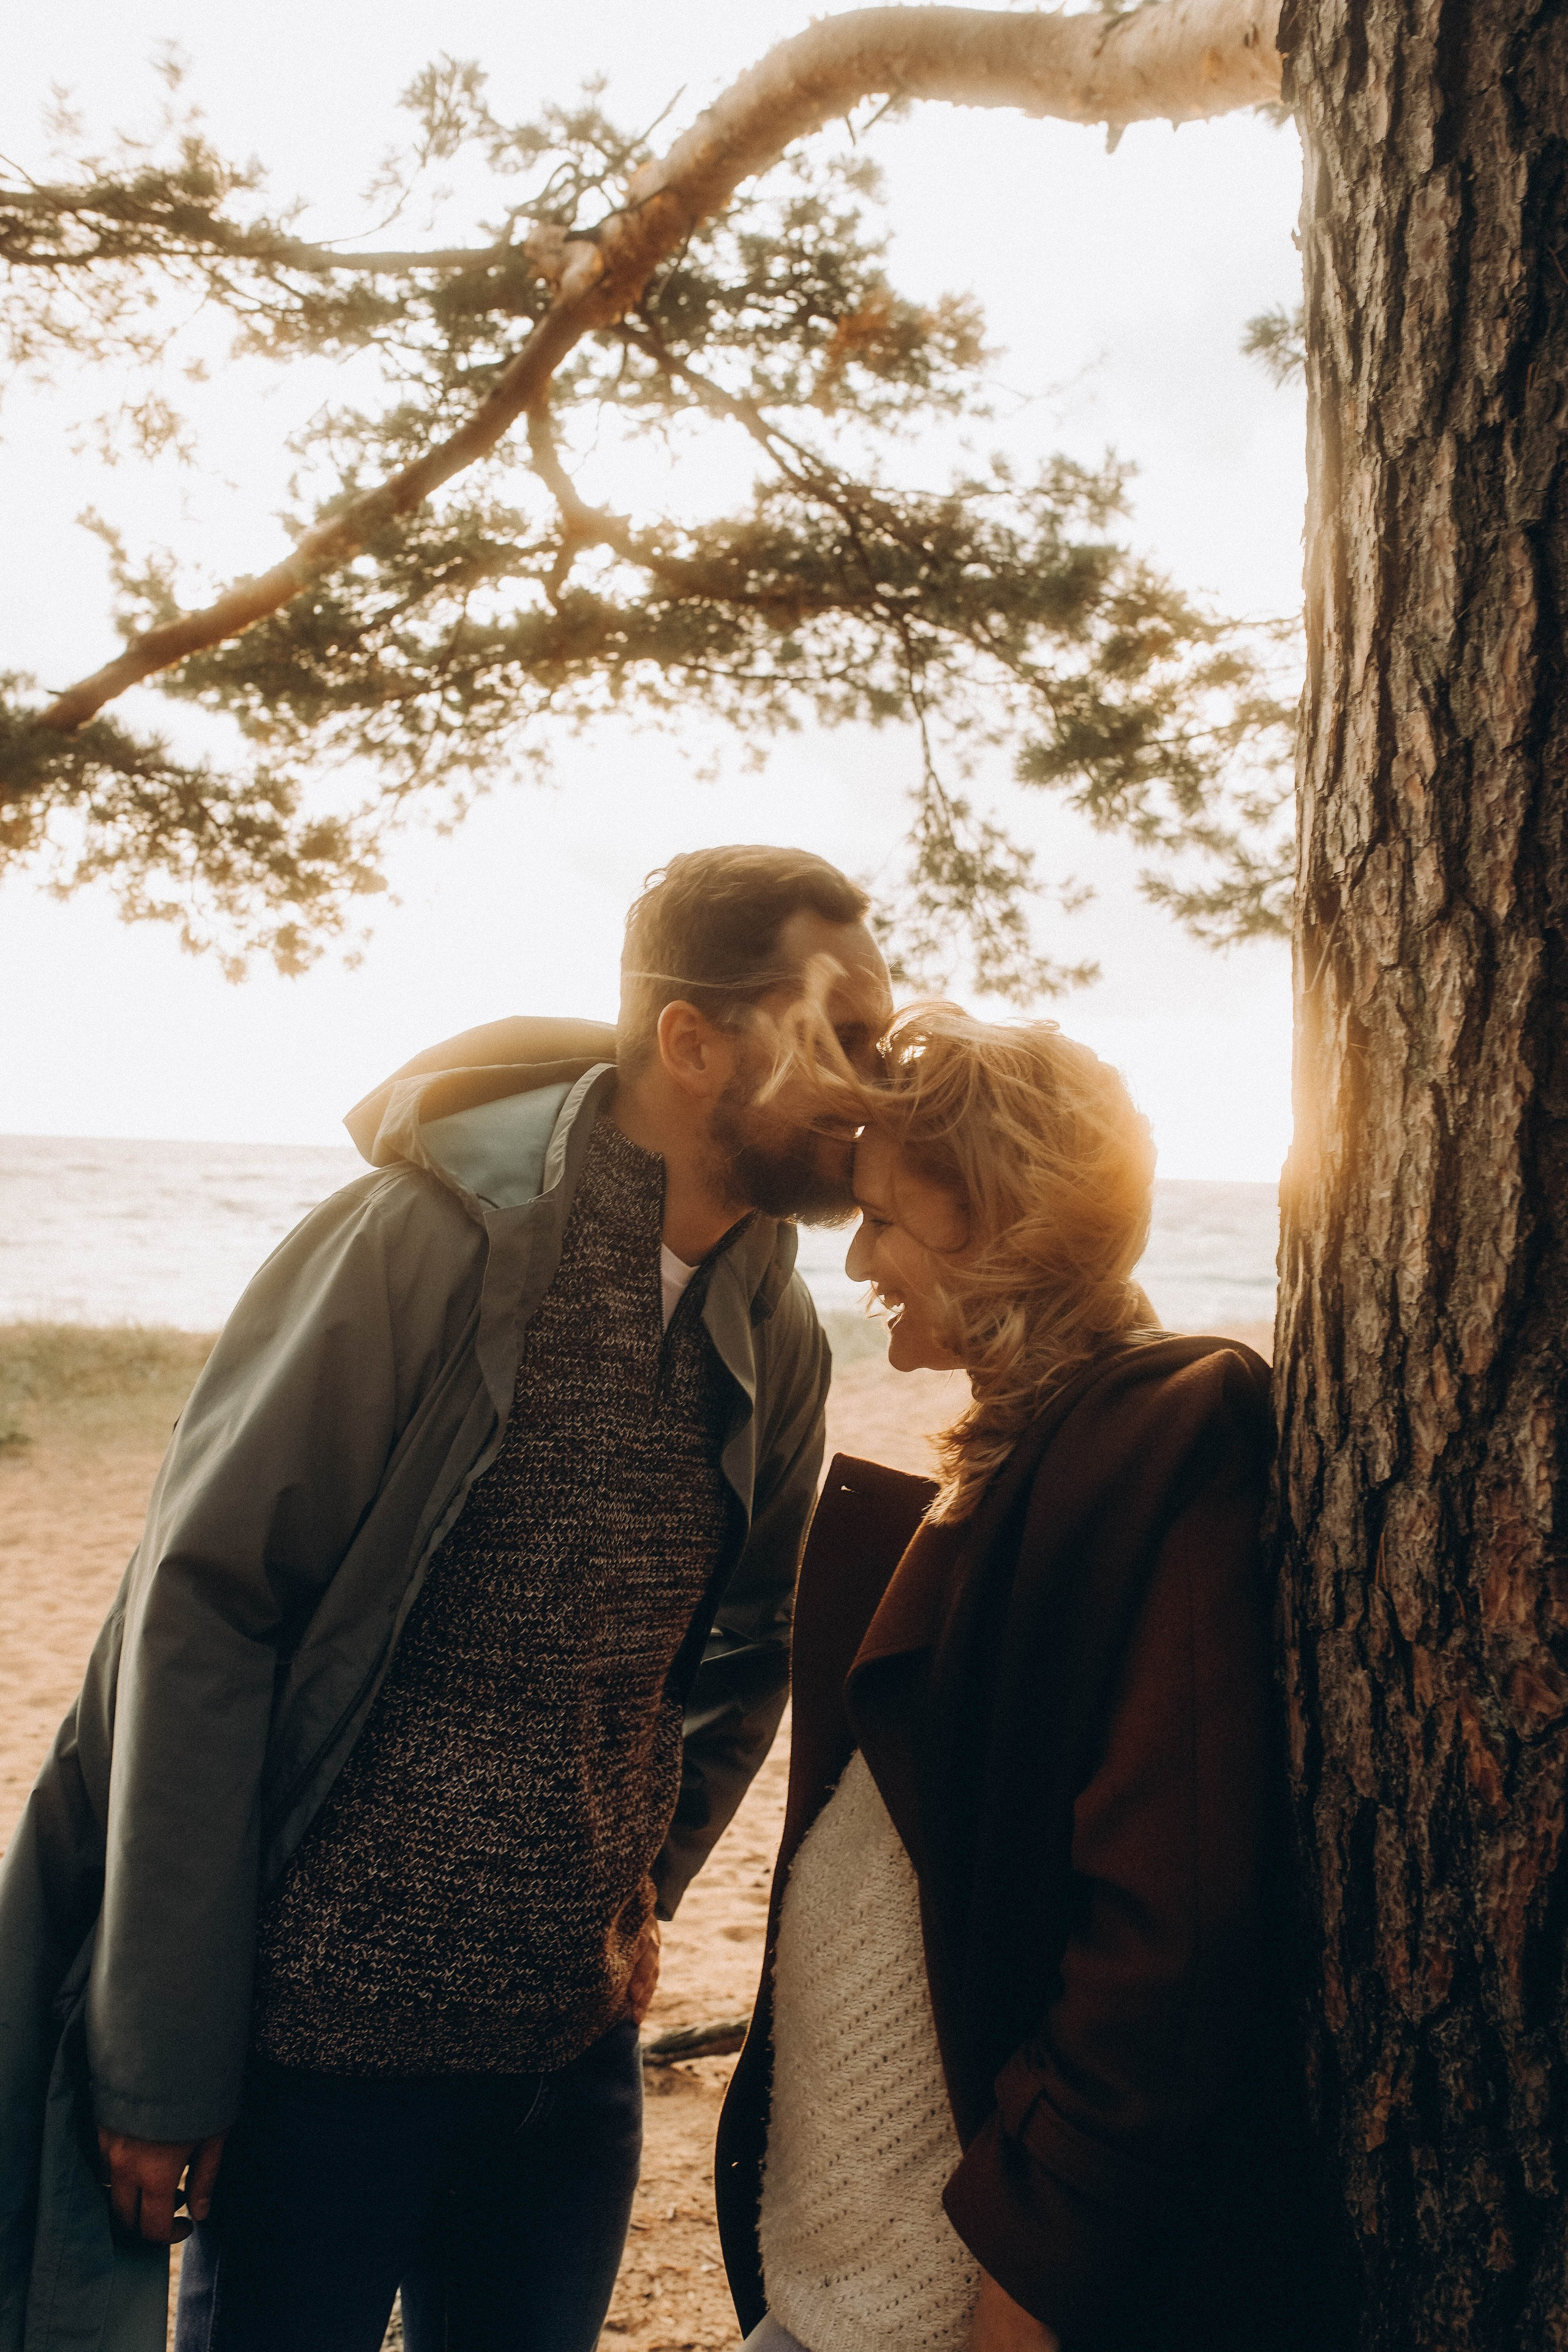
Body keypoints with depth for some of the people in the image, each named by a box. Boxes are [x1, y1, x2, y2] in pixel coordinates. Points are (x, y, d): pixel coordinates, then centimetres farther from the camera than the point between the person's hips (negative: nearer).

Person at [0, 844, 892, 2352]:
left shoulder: (778, 1336, 3)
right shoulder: (436, 1239, -15)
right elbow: (200, 1610, -16)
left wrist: (649, 1884, 4)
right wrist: (165, 2056, -14)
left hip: (578, 2057, 5)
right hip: (327, 2048, -5)